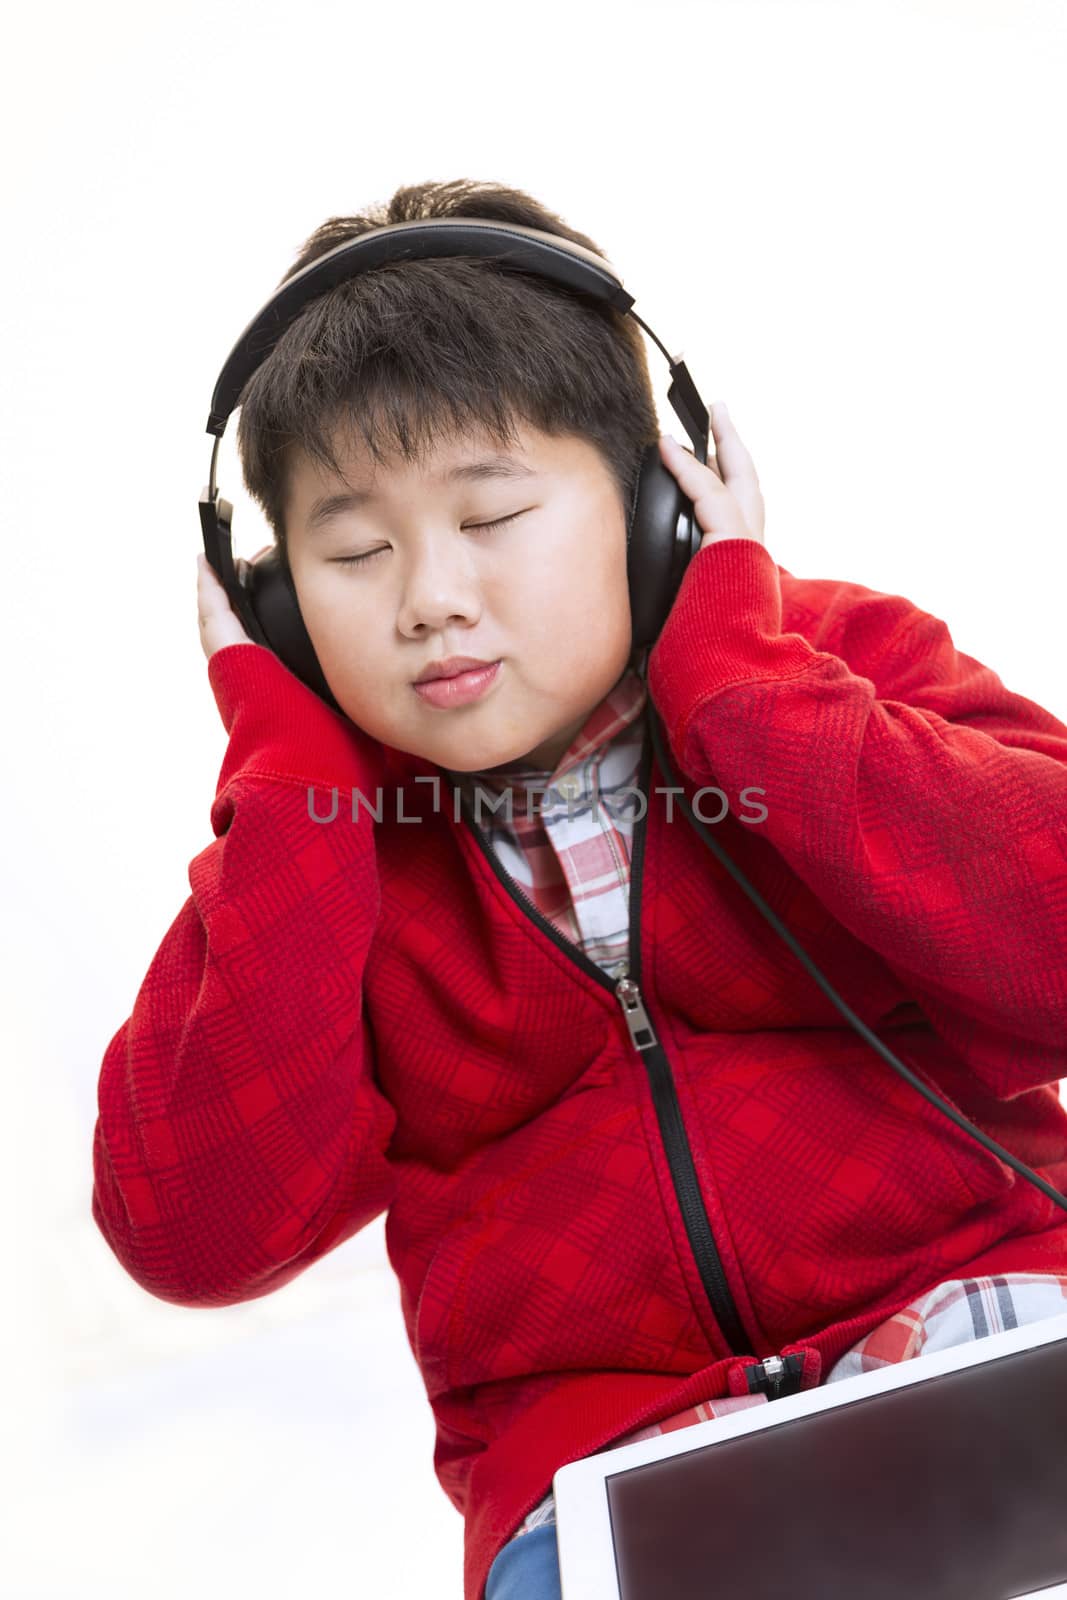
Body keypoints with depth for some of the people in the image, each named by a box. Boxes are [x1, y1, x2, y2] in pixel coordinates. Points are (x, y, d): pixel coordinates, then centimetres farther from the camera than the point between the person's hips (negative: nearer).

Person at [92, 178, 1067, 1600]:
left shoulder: (844, 659, 2)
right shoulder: (318, 844, 5)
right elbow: (196, 1239, -10)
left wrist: (732, 666, -13)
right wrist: (289, 768, -8)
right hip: (599, 1423, 2)